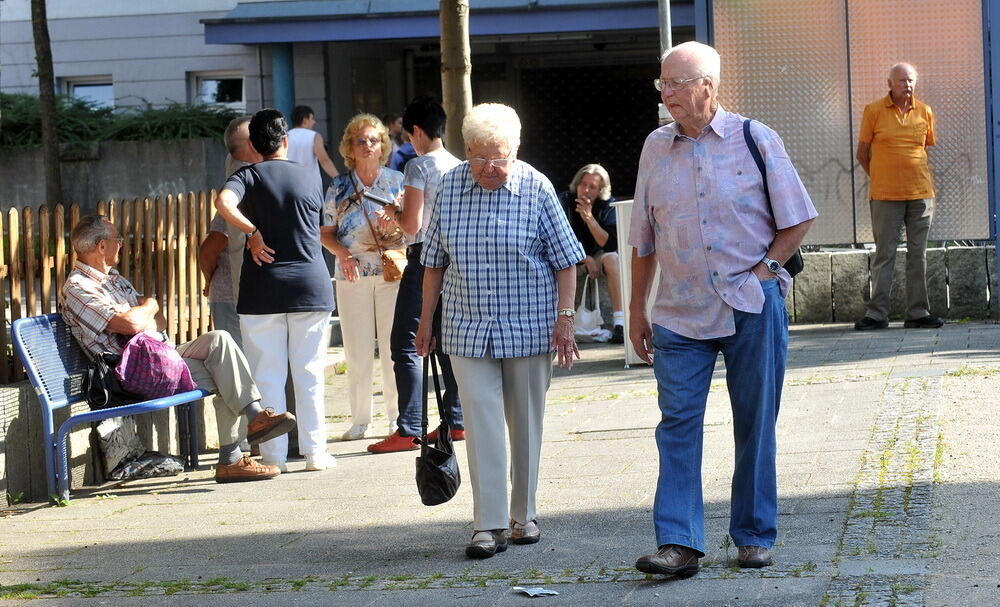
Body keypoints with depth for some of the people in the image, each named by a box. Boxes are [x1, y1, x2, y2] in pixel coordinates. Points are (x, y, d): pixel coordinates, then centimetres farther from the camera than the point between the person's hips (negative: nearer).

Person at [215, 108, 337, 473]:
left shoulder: (249, 176, -1)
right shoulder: (306, 177, 9)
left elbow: (224, 203, -21)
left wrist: (253, 233, -12)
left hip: (263, 290, -2)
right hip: (311, 285, 2)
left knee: (268, 377, 4)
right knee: (309, 375, 7)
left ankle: (274, 455, 4)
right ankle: (314, 452, 9)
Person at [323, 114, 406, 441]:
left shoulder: (398, 181, 4)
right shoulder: (339, 186, 5)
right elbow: (327, 232, 6)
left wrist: (396, 224, -16)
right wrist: (342, 253, -12)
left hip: (393, 272, -1)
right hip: (353, 275, 1)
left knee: (394, 346, 0)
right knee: (357, 350, 3)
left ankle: (397, 415, 10)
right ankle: (360, 418, 11)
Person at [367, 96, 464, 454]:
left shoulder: (419, 167, -10)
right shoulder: (459, 167, 10)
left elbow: (412, 225, -15)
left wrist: (394, 215, 7)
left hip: (424, 258, -7)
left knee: (405, 344, -4)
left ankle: (409, 430, -9)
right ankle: (456, 421, 15)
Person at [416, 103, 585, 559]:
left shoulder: (536, 188, -4)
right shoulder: (449, 187, 2)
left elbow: (565, 260, 0)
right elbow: (434, 261, 9)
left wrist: (564, 317, -7)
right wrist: (426, 320, 10)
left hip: (529, 328, -1)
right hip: (467, 330, 1)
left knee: (525, 425, 8)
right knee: (481, 424, -6)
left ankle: (523, 516, 22)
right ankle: (490, 525, -6)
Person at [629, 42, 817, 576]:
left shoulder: (755, 140, -1)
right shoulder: (656, 148, 8)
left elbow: (797, 219, 5)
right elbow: (643, 240, 14)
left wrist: (764, 269, -6)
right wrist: (636, 309, 13)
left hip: (752, 307, -2)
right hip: (680, 312, 2)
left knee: (755, 425, 5)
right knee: (677, 423, -7)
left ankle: (754, 536, 16)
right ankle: (679, 542, -8)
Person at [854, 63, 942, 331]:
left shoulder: (925, 112, 7)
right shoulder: (874, 111, -1)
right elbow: (862, 153, 6)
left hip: (921, 194, 3)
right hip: (885, 196, -3)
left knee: (918, 254, 5)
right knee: (884, 254, -1)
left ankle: (918, 313, 10)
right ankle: (877, 313, 3)